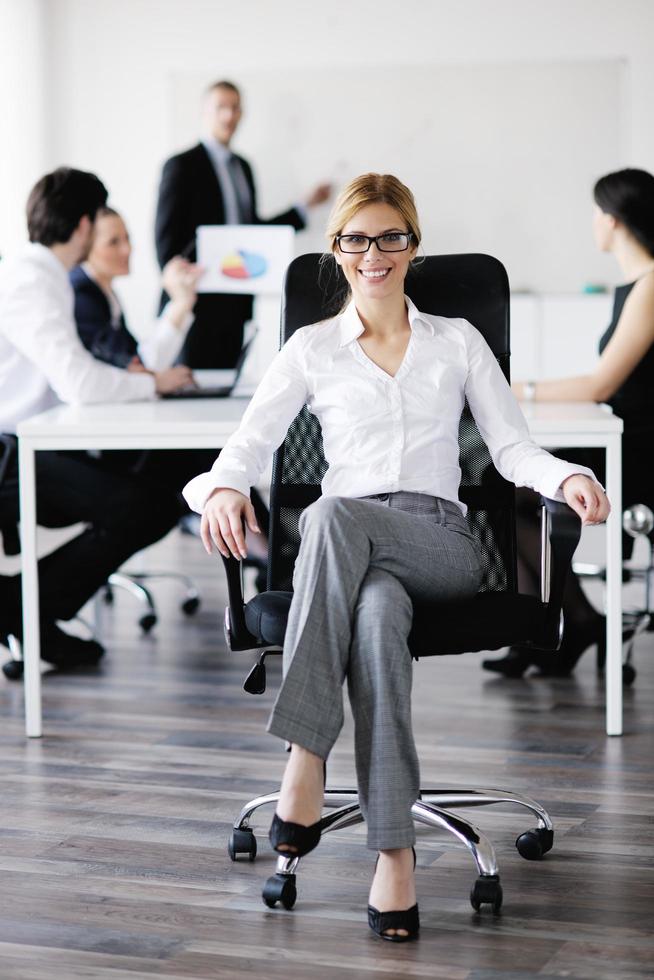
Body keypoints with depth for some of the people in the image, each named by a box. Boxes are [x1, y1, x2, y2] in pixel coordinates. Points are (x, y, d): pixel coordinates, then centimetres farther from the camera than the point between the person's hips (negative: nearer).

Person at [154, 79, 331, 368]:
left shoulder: (243, 167, 17)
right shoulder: (182, 165, -4)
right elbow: (166, 237, -8)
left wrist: (306, 205, 19)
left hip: (234, 301, 7)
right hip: (198, 301, -7)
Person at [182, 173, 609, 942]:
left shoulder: (458, 342, 19)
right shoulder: (311, 349, 17)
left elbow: (513, 449, 10)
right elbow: (249, 444, 5)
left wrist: (567, 478, -13)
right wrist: (223, 490, -19)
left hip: (442, 546, 0)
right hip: (348, 549, 1)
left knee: (335, 515, -38)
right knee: (377, 615, -39)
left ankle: (304, 757, -39)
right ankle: (393, 847, -41)